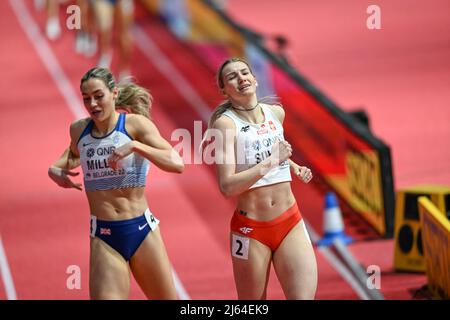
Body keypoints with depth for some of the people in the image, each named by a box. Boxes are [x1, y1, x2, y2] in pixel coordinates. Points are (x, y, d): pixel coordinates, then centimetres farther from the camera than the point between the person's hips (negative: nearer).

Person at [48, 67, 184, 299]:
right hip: (103, 237, 2)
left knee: (166, 298, 10)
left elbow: (176, 164, -17)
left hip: (141, 230, -2)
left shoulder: (135, 124, -6)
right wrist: (55, 169, 10)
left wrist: (134, 146, -27)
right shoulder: (78, 130, 5)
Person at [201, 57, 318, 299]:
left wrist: (295, 168, 11)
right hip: (250, 228, -4)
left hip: (290, 223, 4)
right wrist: (270, 162, -22)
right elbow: (227, 186, -20)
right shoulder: (225, 123, -11)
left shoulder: (276, 113, 5)